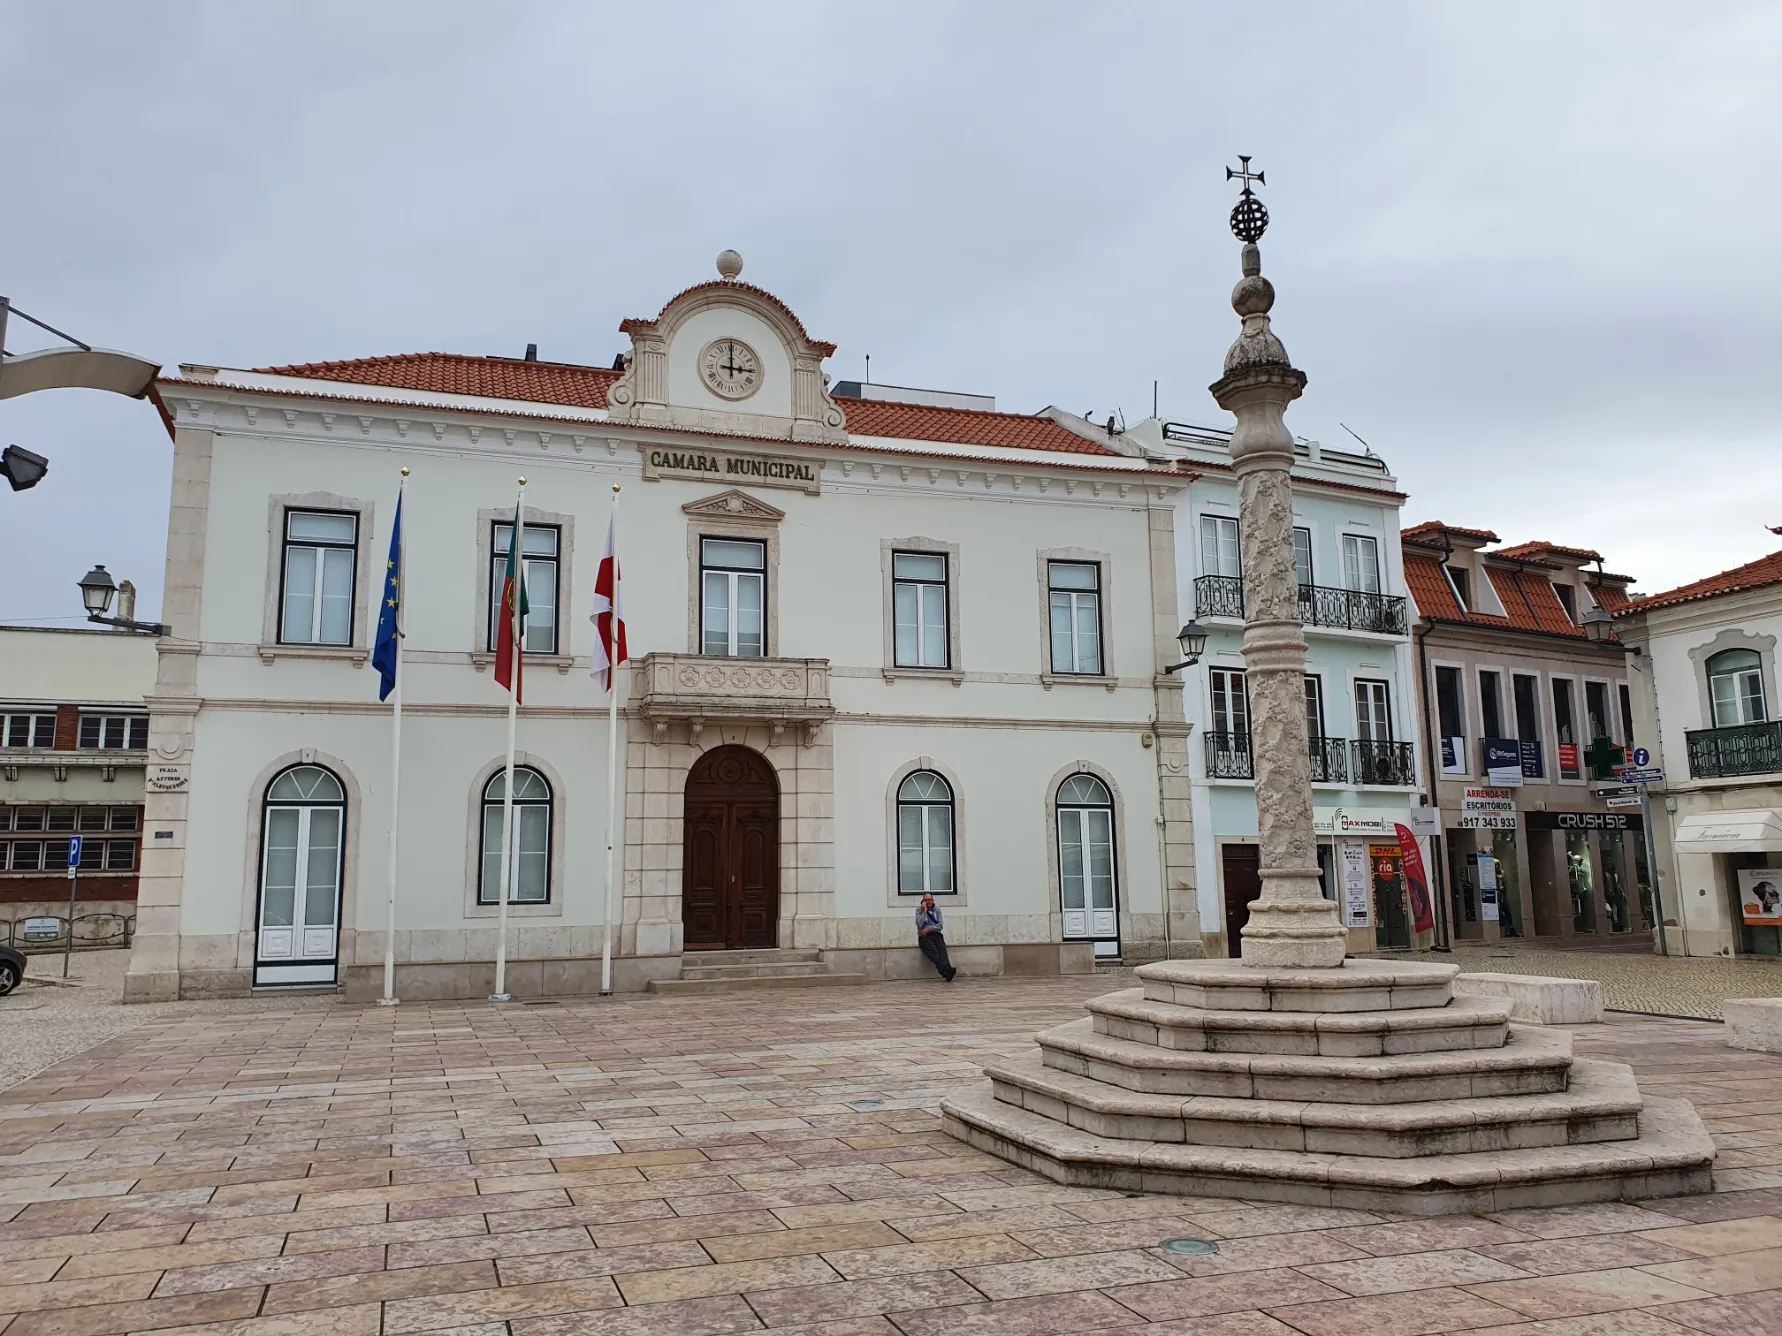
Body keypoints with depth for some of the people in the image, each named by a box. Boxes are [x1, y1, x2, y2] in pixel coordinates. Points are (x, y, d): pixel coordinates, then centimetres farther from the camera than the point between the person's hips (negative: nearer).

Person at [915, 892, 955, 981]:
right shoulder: (919, 909, 7)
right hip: (924, 936, -2)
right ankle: (945, 970, -54)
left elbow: (940, 925, 5)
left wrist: (929, 928, -10)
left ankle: (946, 969, -54)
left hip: (936, 934, 2)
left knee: (942, 948, -32)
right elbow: (919, 924, -9)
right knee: (933, 950, -34)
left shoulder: (937, 909, 13)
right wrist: (924, 911, -10)